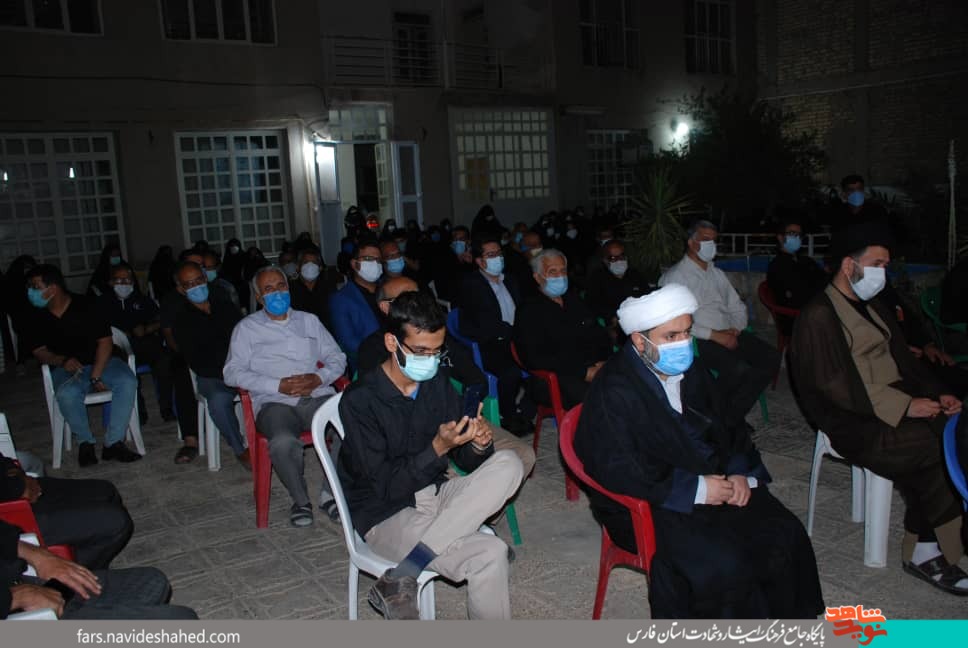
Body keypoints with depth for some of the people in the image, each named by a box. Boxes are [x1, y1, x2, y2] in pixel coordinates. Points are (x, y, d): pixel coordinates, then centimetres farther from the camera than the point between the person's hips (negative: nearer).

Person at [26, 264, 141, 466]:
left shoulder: (86, 306, -9)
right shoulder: (38, 317, 1)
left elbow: (105, 341, -9)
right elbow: (40, 352, 5)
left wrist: (95, 376, -16)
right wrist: (62, 361, -17)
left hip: (100, 361, -1)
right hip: (66, 368, 1)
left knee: (127, 382, -30)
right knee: (67, 394, -34)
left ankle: (113, 443, -21)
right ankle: (85, 442, -10)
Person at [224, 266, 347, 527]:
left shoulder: (309, 320, 23)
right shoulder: (247, 328, 15)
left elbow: (337, 358, 18)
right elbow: (233, 373, 2)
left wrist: (318, 378, -5)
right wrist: (279, 385, -10)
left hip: (317, 395, 2)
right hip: (275, 401, -2)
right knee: (284, 442, -36)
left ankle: (331, 493, -10)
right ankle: (301, 500, -10)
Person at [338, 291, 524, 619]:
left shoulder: (438, 384, 1)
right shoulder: (360, 400, -17)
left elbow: (466, 461, 5)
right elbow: (386, 487, -18)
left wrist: (478, 444, -18)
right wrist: (438, 448, -29)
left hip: (435, 494, 8)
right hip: (386, 514, -8)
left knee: (507, 464, -21)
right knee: (489, 555, -28)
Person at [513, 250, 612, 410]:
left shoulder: (574, 299, 22)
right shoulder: (529, 311, 2)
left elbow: (600, 335, 24)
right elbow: (535, 359, -8)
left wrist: (604, 362, 1)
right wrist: (584, 373, -13)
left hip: (596, 369, 6)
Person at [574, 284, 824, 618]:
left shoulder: (691, 368, 8)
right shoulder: (613, 391, -17)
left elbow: (727, 425, 19)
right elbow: (618, 472, -23)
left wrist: (742, 472, -1)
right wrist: (695, 490, -21)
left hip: (715, 482, 8)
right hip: (649, 504, -7)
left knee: (786, 535, -9)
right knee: (723, 564, -27)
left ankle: (783, 618, 11)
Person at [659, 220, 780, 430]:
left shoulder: (717, 274, 23)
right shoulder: (675, 276, -1)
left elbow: (738, 307, 24)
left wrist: (736, 329, 0)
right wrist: (716, 335, -17)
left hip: (729, 334, 7)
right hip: (699, 340, -7)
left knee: (770, 358, -15)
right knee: (738, 368, -31)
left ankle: (732, 416, -6)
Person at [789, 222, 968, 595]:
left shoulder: (873, 308, 19)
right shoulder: (818, 316, -9)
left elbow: (902, 359, 18)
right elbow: (837, 387, -17)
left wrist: (936, 394, 0)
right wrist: (904, 406, -19)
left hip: (899, 403, 8)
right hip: (856, 422, -8)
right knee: (937, 449, -25)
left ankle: (924, 548, -11)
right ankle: (925, 549, -6)